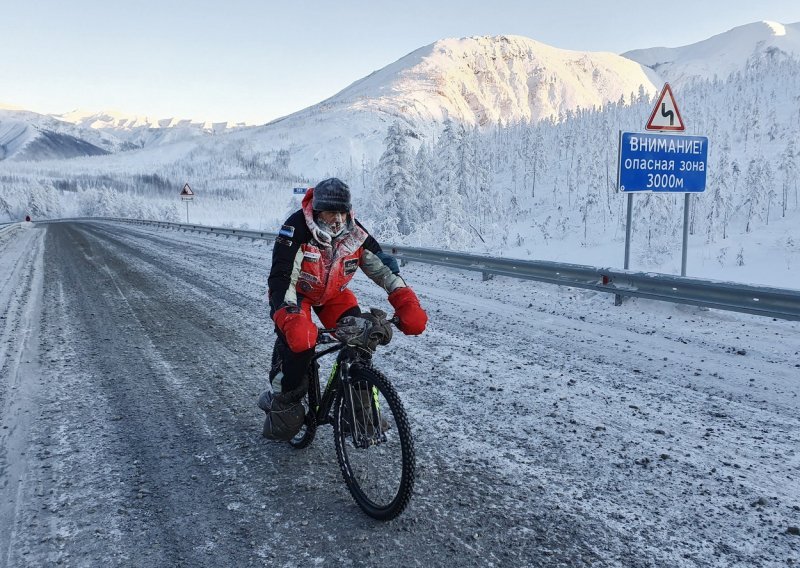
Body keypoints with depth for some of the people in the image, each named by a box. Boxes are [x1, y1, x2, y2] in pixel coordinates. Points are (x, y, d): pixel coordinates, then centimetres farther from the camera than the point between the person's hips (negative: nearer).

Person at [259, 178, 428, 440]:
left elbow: (382, 266, -16)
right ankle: (279, 402, -2)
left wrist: (408, 305, -29)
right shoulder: (297, 228, -30)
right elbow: (281, 277, -36)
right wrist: (292, 318, -52)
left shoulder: (354, 232, -18)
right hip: (295, 294, -4)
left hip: (332, 293, 4)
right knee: (301, 341, -28)